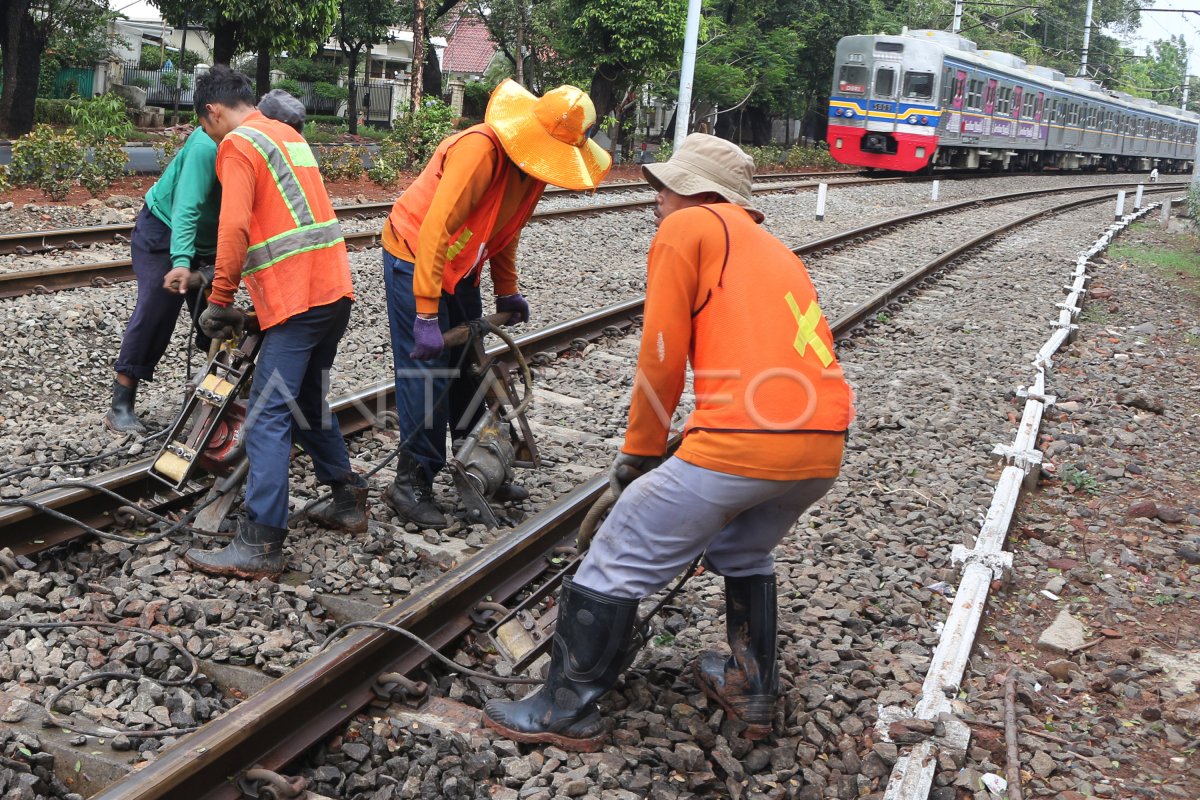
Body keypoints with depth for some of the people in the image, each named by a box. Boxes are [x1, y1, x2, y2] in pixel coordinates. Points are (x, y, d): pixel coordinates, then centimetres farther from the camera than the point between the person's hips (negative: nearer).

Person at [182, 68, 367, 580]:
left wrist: (220, 302, -8)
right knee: (307, 403, 21)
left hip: (297, 299, -9)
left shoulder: (238, 144, -5)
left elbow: (234, 228, -17)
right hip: (335, 287, 9)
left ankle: (259, 546, -11)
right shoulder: (290, 136, 22)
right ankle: (347, 500, 28)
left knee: (268, 418, -9)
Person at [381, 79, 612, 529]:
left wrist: (507, 291, 10)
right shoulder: (481, 150, -30)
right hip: (415, 258, -8)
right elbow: (435, 229, -35)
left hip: (460, 266, 8)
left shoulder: (534, 163, -3)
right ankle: (411, 484, -1)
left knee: (468, 368, 13)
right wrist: (426, 315, -36)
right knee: (426, 371, -10)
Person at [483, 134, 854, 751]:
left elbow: (662, 357, -2)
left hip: (744, 441, -8)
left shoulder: (685, 228, 5)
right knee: (744, 553, 34)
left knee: (617, 563, 6)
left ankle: (567, 712, 17)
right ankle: (751, 690, 40)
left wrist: (638, 454, 11)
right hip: (826, 447, 9)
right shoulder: (773, 249, 28)